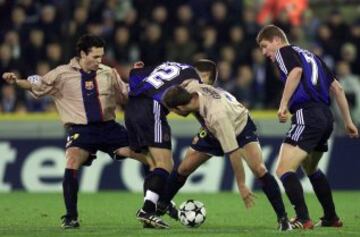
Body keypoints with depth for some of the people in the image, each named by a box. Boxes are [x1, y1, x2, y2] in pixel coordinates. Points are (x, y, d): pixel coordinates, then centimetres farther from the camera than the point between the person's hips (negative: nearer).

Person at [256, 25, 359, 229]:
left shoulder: (285, 52, 4)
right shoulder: (311, 56, 28)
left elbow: (296, 71, -19)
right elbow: (337, 87, 26)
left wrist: (284, 104, -23)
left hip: (307, 114, -9)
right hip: (326, 117, 9)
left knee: (284, 170, -13)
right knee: (310, 168, 29)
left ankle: (303, 219, -25)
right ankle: (331, 218, 35)